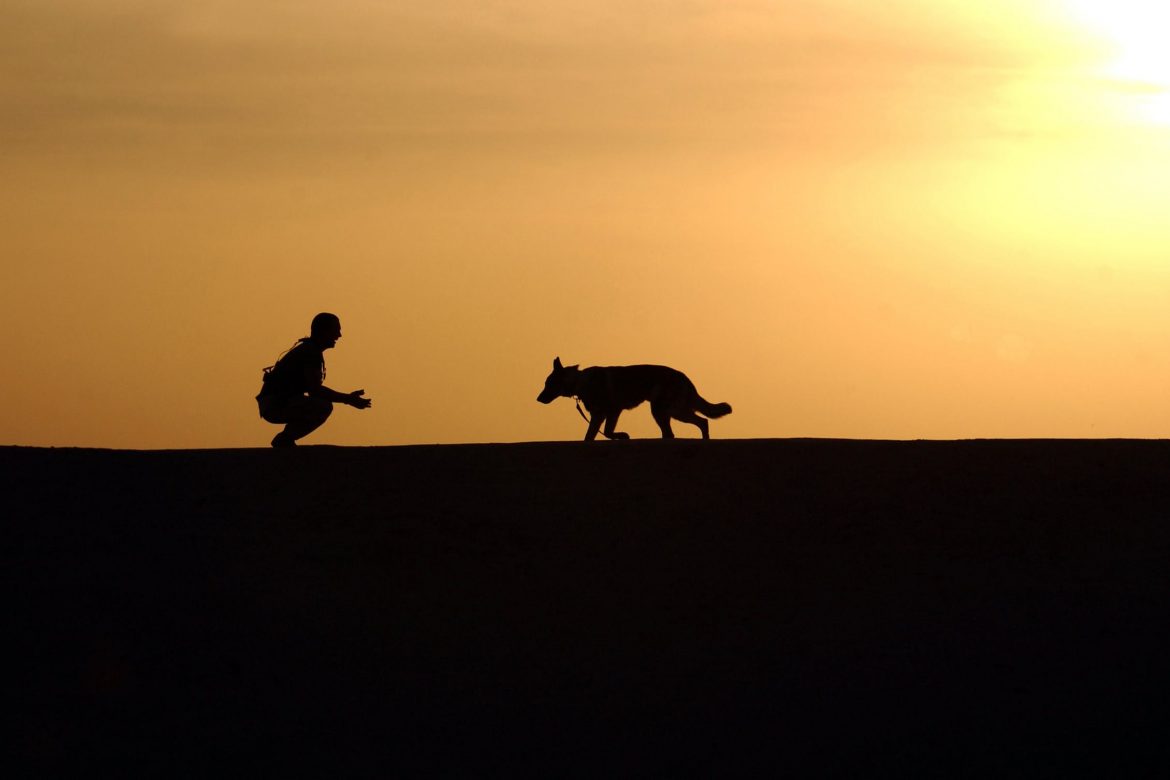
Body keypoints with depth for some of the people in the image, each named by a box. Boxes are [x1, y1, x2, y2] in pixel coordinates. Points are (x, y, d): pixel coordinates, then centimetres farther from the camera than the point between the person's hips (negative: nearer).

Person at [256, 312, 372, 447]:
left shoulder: (308, 349, 19)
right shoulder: (311, 353, -13)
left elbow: (313, 388, 24)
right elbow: (314, 390, -22)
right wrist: (348, 399, -17)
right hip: (275, 404, -10)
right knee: (324, 407, -24)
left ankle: (284, 440, 13)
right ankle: (285, 439, -12)